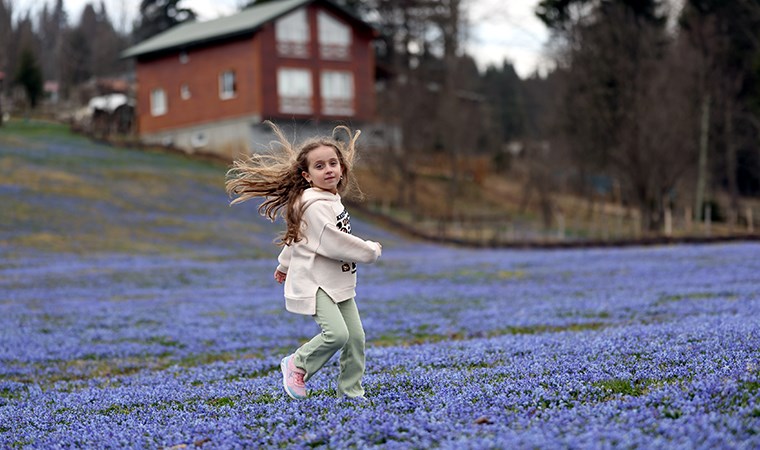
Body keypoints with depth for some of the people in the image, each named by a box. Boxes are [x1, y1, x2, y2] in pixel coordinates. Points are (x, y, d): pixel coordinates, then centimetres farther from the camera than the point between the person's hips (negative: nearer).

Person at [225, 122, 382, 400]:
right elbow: (332, 243, -26)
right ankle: (297, 365, 3)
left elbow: (298, 236, 24)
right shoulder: (313, 204, -18)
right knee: (336, 333, -23)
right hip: (314, 283, -9)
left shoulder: (331, 199, 12)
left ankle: (351, 393, 18)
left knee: (356, 337, 5)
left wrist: (284, 265, 35)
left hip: (339, 283, 9)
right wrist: (370, 251, -13)